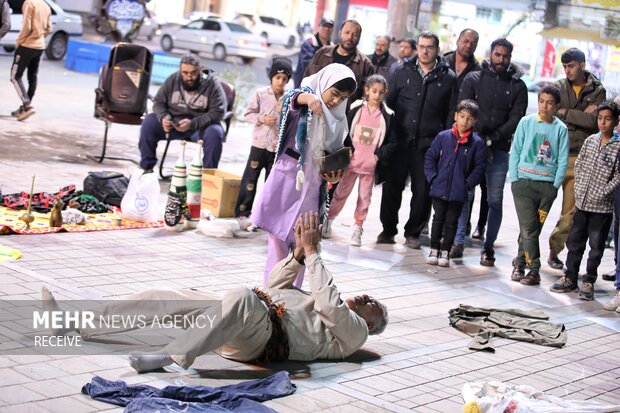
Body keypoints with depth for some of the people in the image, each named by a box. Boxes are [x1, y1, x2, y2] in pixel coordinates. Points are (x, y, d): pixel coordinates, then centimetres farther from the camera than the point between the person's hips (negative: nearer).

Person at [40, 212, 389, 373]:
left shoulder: (354, 331, 12)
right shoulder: (322, 310, 37)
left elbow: (329, 304, -8)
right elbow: (275, 285, 37)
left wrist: (313, 251, -2)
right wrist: (299, 252, 21)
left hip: (267, 334, -9)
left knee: (243, 297, -41)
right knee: (162, 297, 0)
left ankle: (169, 357, -43)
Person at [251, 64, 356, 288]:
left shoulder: (339, 120, 12)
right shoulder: (306, 97, -2)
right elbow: (292, 98, -26)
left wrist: (334, 174, -2)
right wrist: (307, 97, -49)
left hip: (312, 184, 5)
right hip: (287, 176, -5)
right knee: (278, 236, -5)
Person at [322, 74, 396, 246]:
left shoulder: (388, 115, -2)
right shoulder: (355, 109, -2)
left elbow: (392, 142, 1)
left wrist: (379, 155, -9)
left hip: (370, 165, 0)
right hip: (351, 161, 0)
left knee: (364, 197, 7)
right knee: (341, 193, 10)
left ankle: (358, 228, 17)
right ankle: (328, 220, 24)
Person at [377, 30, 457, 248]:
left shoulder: (448, 78, 5)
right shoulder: (402, 72, 7)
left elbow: (451, 113, 6)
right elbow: (389, 102, 10)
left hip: (429, 145, 0)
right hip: (400, 140, 1)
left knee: (423, 191, 3)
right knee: (392, 186, 3)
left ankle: (413, 232, 17)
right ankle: (388, 229, 16)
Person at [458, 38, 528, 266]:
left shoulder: (518, 86, 8)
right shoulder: (474, 79, 6)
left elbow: (516, 118, -1)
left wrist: (496, 135, -17)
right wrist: (478, 136, -15)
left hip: (499, 149, 1)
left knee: (495, 200, 1)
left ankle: (488, 247, 9)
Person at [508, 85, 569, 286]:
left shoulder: (561, 129, 4)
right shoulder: (526, 122, 3)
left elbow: (563, 161, 5)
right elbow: (515, 152, 5)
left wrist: (555, 185, -2)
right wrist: (514, 179, -1)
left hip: (547, 185, 1)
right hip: (524, 183, -1)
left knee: (533, 229, 4)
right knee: (528, 228, -8)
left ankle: (519, 263, 16)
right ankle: (533, 269, -2)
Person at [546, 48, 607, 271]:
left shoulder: (597, 91, 6)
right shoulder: (559, 87, 9)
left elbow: (593, 121, -8)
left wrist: (565, 112, -7)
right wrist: (581, 115, -9)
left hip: (579, 158, 0)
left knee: (570, 210, 1)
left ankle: (554, 249, 13)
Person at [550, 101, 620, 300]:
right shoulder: (590, 141, 6)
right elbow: (578, 165, 12)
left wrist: (602, 193, -14)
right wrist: (579, 189, 3)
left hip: (602, 207, -4)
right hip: (582, 203, 4)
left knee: (596, 246, 5)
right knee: (574, 242, 12)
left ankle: (588, 282, 16)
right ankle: (570, 278, 24)